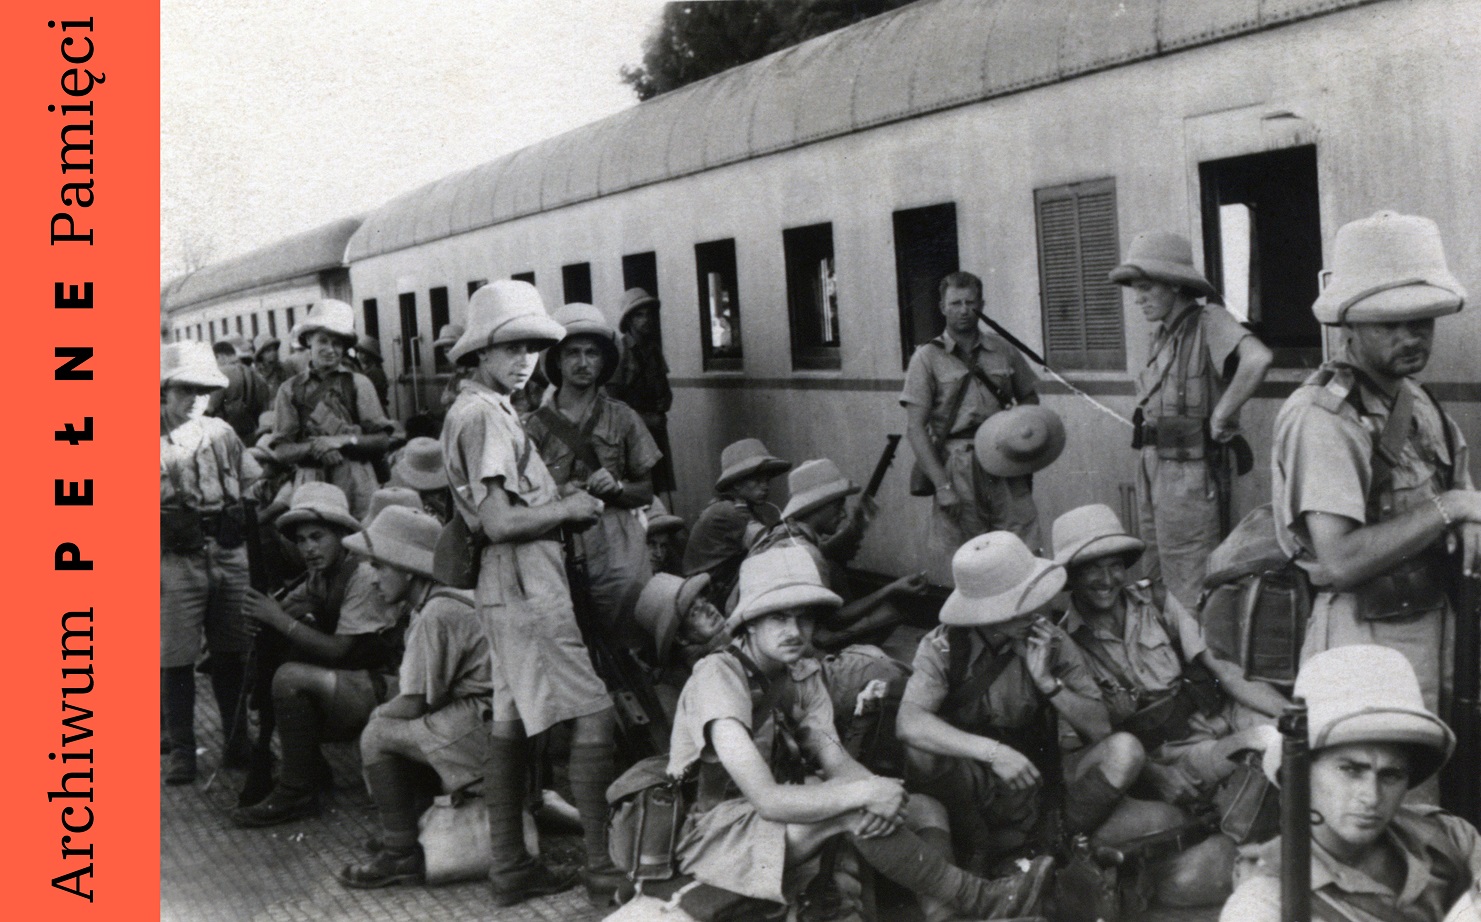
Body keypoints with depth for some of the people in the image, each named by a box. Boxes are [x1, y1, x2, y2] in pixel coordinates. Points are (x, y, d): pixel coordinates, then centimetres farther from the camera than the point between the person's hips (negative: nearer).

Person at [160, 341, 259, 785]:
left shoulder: (220, 433, 10)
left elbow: (254, 487, 18)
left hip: (230, 555, 4)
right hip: (175, 562, -3)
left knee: (231, 652, 10)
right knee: (176, 659, 1)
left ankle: (237, 739, 22)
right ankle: (181, 749, 11)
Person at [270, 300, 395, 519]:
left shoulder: (358, 383, 7)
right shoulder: (290, 389, 8)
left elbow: (383, 440, 2)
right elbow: (282, 450, 3)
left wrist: (344, 440, -11)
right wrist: (313, 447, -14)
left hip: (356, 484, 0)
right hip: (311, 482, 0)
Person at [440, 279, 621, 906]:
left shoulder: (481, 411, 17)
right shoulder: (484, 415, -14)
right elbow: (499, 522, -21)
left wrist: (569, 504, 9)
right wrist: (567, 509, -10)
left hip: (510, 588, 11)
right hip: (528, 588, -11)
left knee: (511, 725, 13)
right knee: (593, 718, -9)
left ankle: (510, 867, 21)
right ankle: (603, 870, -5)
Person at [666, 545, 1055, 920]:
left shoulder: (802, 673, 4)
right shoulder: (719, 676, -21)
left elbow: (838, 763, -7)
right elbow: (766, 798, -30)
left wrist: (876, 791, -30)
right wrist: (865, 794, -33)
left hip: (781, 815, 8)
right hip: (716, 833, -8)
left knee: (927, 811, -4)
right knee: (853, 814, -32)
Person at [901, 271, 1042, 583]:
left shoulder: (1004, 351, 12)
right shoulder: (928, 358, 3)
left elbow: (1030, 398, 26)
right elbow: (915, 429, -3)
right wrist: (942, 486, -11)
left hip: (1006, 470, 3)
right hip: (956, 472, -2)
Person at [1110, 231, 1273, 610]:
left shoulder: (1210, 323, -13)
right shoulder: (1162, 335, 12)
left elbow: (1257, 360, -32)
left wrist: (1220, 417, -22)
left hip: (1190, 475, -9)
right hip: (1153, 470, 9)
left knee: (1191, 601, -3)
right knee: (1156, 584, 16)